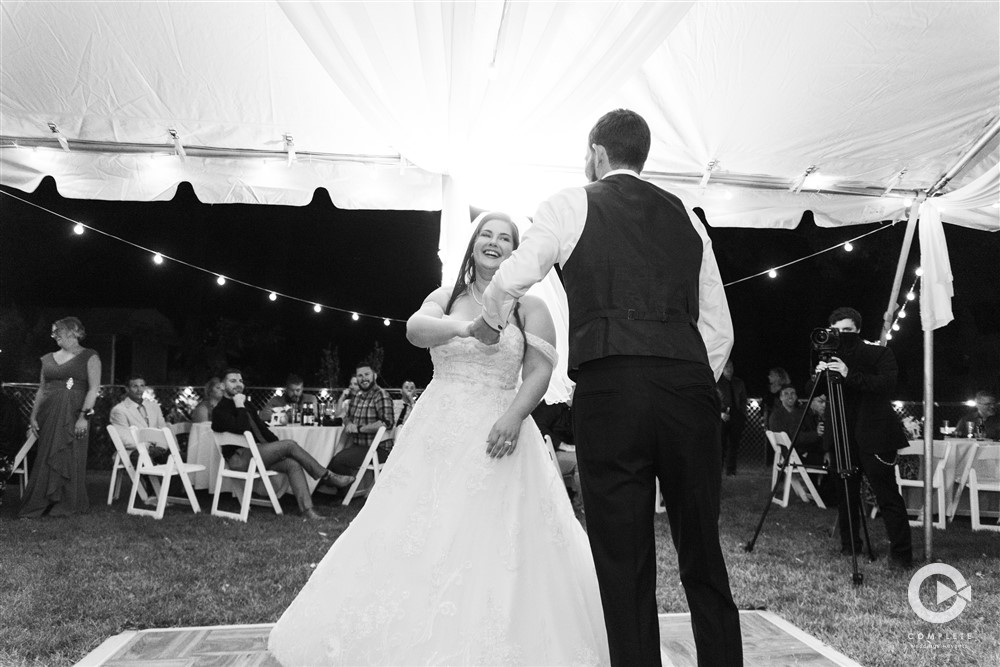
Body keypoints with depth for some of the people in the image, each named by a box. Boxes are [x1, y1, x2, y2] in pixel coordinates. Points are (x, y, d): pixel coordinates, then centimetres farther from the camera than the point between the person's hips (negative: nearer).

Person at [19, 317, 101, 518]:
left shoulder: (89, 357, -1)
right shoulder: (48, 359, 15)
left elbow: (93, 389, -8)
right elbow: (41, 390, 16)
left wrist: (84, 415, -16)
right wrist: (33, 416, 7)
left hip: (73, 414, -5)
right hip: (49, 415, 5)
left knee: (70, 460, -1)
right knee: (44, 460, 5)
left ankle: (67, 505, 7)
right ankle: (36, 506, 12)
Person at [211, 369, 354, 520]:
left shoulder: (246, 405, 20)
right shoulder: (220, 410, -8)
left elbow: (260, 426, 22)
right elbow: (241, 429, -26)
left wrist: (277, 444, 10)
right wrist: (240, 406, -17)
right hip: (239, 459, -8)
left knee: (293, 464, -15)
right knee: (290, 445, -19)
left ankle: (306, 508, -21)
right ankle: (326, 477, -10)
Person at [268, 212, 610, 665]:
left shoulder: (529, 308, 6)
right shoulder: (445, 298, 12)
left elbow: (539, 372, -2)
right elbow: (415, 329, -8)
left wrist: (514, 417, -19)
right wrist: (464, 326, -28)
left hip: (495, 436, -2)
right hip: (437, 434, 2)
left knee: (496, 552, -6)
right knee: (417, 543, 1)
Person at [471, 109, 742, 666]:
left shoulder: (572, 205, 10)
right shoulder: (684, 215, 21)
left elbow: (511, 280, 1)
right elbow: (720, 327, 18)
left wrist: (488, 327, 21)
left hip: (609, 386, -4)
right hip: (691, 385, 4)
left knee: (625, 565, 4)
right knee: (703, 557, 14)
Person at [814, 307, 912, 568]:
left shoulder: (879, 354, -1)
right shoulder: (830, 358, 12)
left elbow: (887, 385, -16)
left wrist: (850, 375, -27)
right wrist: (818, 376, -13)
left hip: (874, 437, -4)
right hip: (842, 437, 4)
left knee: (887, 495, -6)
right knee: (845, 493, 7)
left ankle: (901, 553, -1)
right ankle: (849, 545, 20)